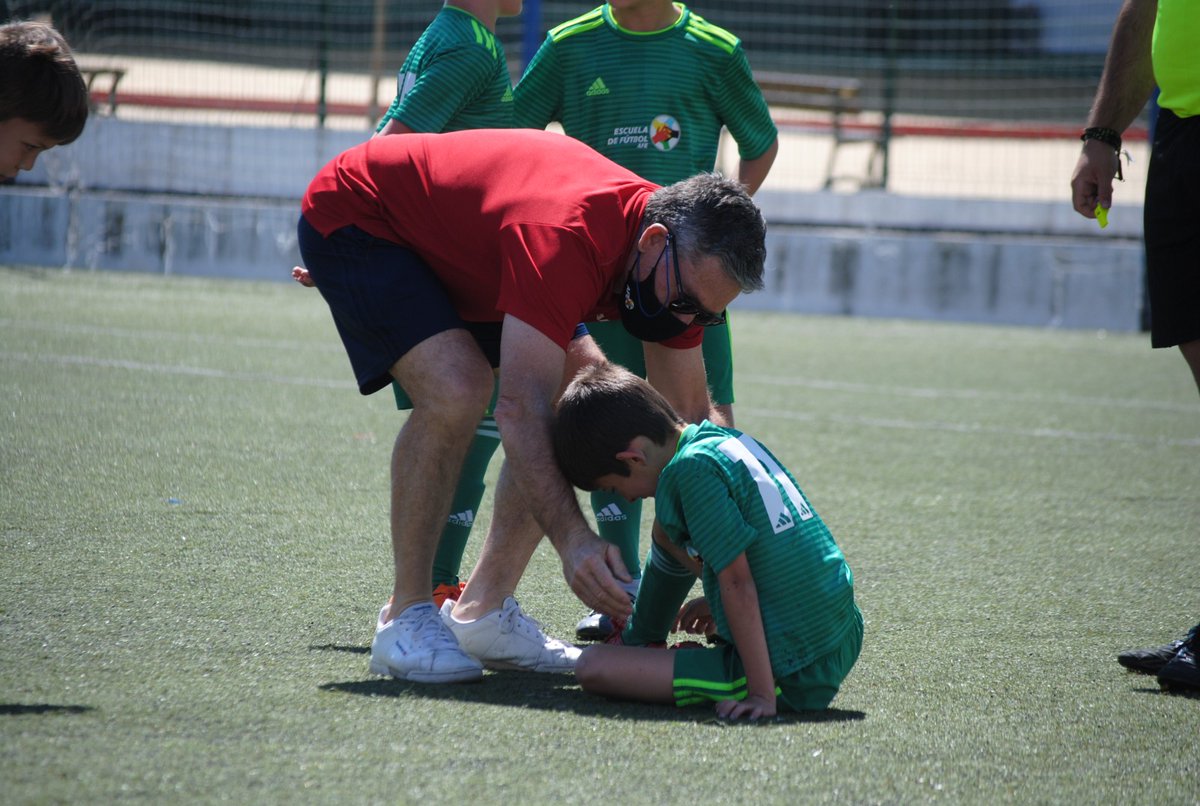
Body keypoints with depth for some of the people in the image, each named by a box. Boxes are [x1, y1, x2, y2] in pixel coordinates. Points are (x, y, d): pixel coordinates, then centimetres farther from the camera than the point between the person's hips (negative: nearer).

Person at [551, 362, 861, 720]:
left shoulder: (691, 469, -16)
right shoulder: (728, 439, 9)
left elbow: (737, 583, -19)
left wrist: (762, 693, -20)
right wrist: (717, 603, 28)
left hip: (789, 676, -10)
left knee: (593, 666, -17)